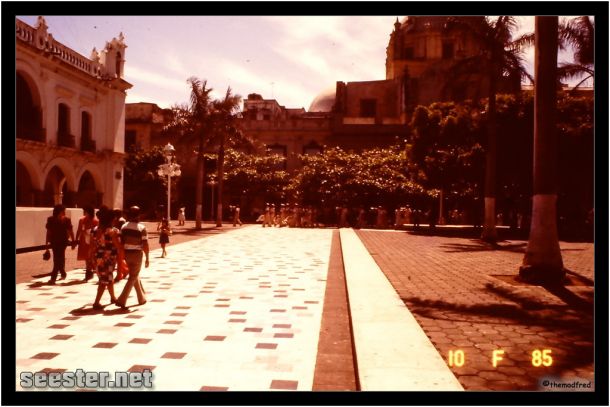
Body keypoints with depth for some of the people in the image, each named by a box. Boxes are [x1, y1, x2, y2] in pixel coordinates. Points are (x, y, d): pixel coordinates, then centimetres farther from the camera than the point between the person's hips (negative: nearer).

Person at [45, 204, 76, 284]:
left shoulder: (66, 220, -6)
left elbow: (70, 232, 0)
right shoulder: (50, 220, -2)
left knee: (58, 260, -9)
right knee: (58, 259, 9)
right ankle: (63, 274, 29)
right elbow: (48, 232, 3)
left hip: (63, 242, -2)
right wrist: (47, 243, 4)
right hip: (54, 242, 2)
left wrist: (73, 242, 2)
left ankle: (53, 277, -8)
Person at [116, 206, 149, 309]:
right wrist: (147, 258, -7)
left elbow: (121, 242, 3)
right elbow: (145, 245, -15)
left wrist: (122, 256, 13)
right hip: (137, 254, -5)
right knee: (133, 278, 4)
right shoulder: (142, 228, -13)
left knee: (135, 275, 19)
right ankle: (121, 300, -5)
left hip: (127, 253, 5)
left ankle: (142, 298, 29)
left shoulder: (124, 227, 1)